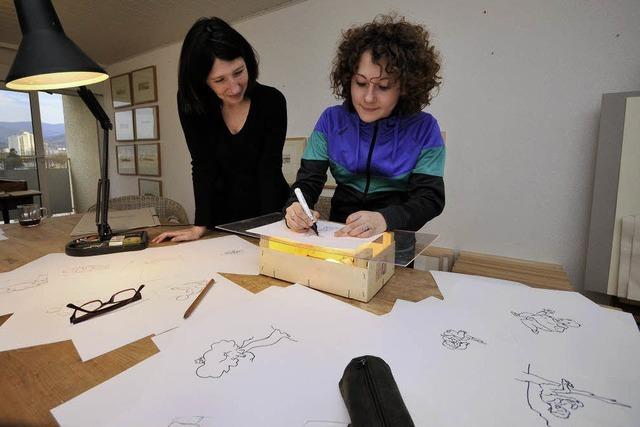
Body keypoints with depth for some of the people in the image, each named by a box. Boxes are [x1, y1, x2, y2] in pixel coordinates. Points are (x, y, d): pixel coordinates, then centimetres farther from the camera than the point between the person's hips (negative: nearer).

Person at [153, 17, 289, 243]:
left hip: (271, 212, -1)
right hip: (223, 214, 2)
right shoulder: (190, 101, -13)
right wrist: (200, 226, -21)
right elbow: (203, 164, -13)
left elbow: (268, 168, -19)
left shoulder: (272, 101, -17)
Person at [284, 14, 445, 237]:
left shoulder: (424, 128, -5)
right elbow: (308, 181, -3)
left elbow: (430, 197, -9)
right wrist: (296, 209, -26)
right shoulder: (331, 120, 0)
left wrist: (384, 219, -29)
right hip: (339, 236, 1)